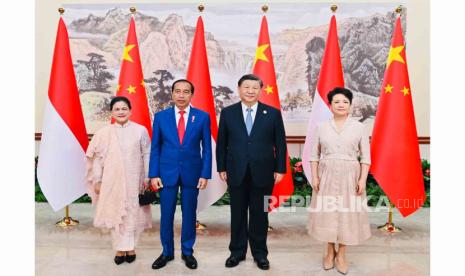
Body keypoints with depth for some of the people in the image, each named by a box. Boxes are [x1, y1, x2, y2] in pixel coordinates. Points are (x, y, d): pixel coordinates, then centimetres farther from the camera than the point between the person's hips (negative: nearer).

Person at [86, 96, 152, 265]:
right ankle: (120, 248, 23)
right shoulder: (103, 133, -1)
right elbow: (97, 158, 4)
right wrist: (97, 181, 3)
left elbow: (147, 156, 0)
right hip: (112, 181, 1)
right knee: (115, 213, 8)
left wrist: (147, 178, -1)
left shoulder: (140, 130, -4)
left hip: (134, 180, -1)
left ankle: (130, 247, 25)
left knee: (133, 213, 8)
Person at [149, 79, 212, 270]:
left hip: (192, 173, 0)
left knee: (189, 214, 10)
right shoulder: (161, 116, 2)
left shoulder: (202, 117, -1)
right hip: (167, 172, 1)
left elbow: (206, 147, 0)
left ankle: (187, 252, 27)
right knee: (166, 214, 8)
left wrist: (205, 174, -6)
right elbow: (155, 148, 3)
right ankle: (167, 252, 26)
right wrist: (153, 174, -4)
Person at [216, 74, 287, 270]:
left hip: (262, 173, 0)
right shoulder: (228, 113, 3)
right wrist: (221, 168, 2)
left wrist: (280, 169, -2)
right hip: (236, 173, 1)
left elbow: (280, 144, 1)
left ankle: (260, 253, 27)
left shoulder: (273, 113, 0)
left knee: (260, 215, 10)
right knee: (237, 215, 11)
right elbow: (221, 143, 5)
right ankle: (237, 252, 27)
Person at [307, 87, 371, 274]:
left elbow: (365, 157, 0)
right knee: (327, 212, 6)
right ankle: (330, 251, 26)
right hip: (327, 175, 1)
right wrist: (314, 176, -4)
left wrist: (363, 179, -8)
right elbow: (314, 155, 4)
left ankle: (341, 255, 22)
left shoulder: (359, 127, 1)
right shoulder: (321, 127, 3)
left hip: (349, 176, 0)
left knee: (348, 213, 5)